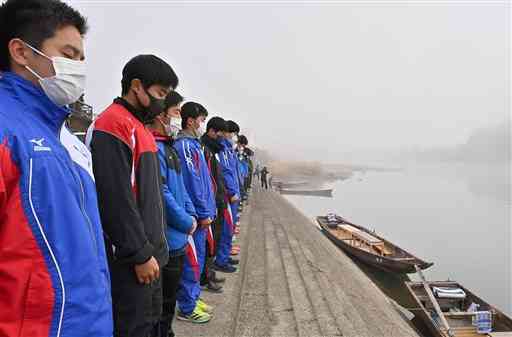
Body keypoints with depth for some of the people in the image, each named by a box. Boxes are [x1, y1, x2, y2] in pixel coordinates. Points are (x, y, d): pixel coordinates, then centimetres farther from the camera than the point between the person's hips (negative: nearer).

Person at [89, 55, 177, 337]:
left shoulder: (140, 126, 14)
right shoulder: (114, 124, -17)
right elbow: (116, 200, -23)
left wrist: (153, 248, 18)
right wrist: (140, 254, -17)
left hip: (148, 253, 10)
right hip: (130, 260, -9)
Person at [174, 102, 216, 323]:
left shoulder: (192, 144, 16)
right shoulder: (185, 145, -14)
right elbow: (192, 182, -19)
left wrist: (208, 210, 18)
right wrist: (204, 213, -15)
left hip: (199, 213, 10)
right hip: (196, 214, -10)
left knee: (197, 258, 17)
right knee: (193, 260, 0)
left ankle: (193, 297, 30)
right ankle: (187, 308, 13)